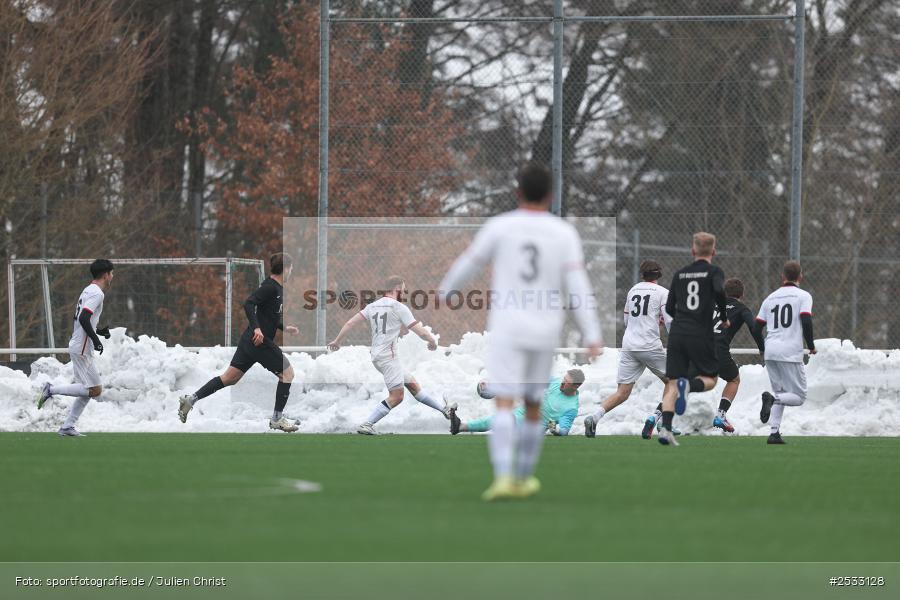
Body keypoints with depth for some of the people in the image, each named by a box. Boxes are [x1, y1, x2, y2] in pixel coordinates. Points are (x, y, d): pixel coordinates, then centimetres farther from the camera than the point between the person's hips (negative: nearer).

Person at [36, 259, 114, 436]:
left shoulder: (88, 291, 18)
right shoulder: (96, 293, -13)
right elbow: (83, 318, -24)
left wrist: (98, 331, 18)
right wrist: (96, 339, -22)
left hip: (78, 347, 10)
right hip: (82, 348, -10)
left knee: (88, 391, 12)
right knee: (95, 390, -10)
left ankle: (68, 427, 10)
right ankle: (52, 390, -9)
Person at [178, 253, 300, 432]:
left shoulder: (277, 288, 14)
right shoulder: (271, 287, -15)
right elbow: (249, 304, -25)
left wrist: (285, 328, 26)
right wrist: (257, 328, -32)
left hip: (250, 341, 10)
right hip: (260, 341, -10)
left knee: (230, 377, 11)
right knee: (287, 373, 1)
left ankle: (191, 399, 7)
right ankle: (277, 419, 5)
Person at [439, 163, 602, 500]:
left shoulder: (499, 227, -2)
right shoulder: (564, 234, 0)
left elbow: (468, 265, 9)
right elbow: (578, 285, -7)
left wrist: (445, 292, 28)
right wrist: (592, 336, -9)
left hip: (506, 329, -2)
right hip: (544, 333, 2)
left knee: (504, 405, -9)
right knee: (533, 406, 17)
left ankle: (503, 477, -26)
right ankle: (523, 479, 27)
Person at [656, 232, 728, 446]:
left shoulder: (680, 274, 13)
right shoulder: (714, 272, 1)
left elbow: (669, 308, 13)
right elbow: (719, 291, -19)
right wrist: (724, 318, -4)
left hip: (677, 332, 3)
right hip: (701, 334, -3)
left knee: (672, 383, 4)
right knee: (710, 379, 11)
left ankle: (665, 428, -12)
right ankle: (690, 384, -24)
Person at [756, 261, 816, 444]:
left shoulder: (771, 297, 15)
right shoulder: (803, 296, 1)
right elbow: (806, 321, -13)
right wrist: (811, 346, 2)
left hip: (770, 352, 5)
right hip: (791, 353, -5)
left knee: (781, 393, 17)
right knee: (799, 397, 2)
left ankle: (774, 433, 1)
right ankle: (772, 399, -26)